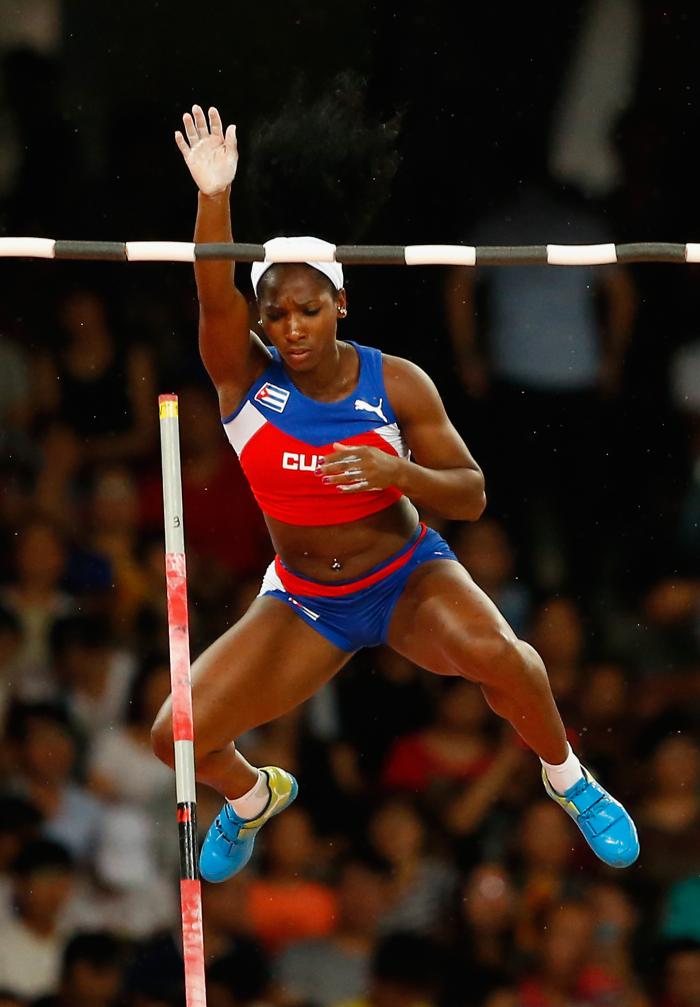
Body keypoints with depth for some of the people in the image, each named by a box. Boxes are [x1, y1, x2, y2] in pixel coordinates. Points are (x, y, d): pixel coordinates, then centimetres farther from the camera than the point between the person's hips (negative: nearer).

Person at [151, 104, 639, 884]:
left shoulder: (396, 385, -14)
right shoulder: (246, 380, -13)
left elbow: (470, 498, -10)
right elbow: (214, 297, -33)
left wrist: (398, 472, -31)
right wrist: (214, 197, -50)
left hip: (407, 578, -2)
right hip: (304, 603, 2)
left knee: (492, 652, -36)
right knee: (177, 738, -9)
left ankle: (568, 780, -5)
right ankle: (254, 796, 30)